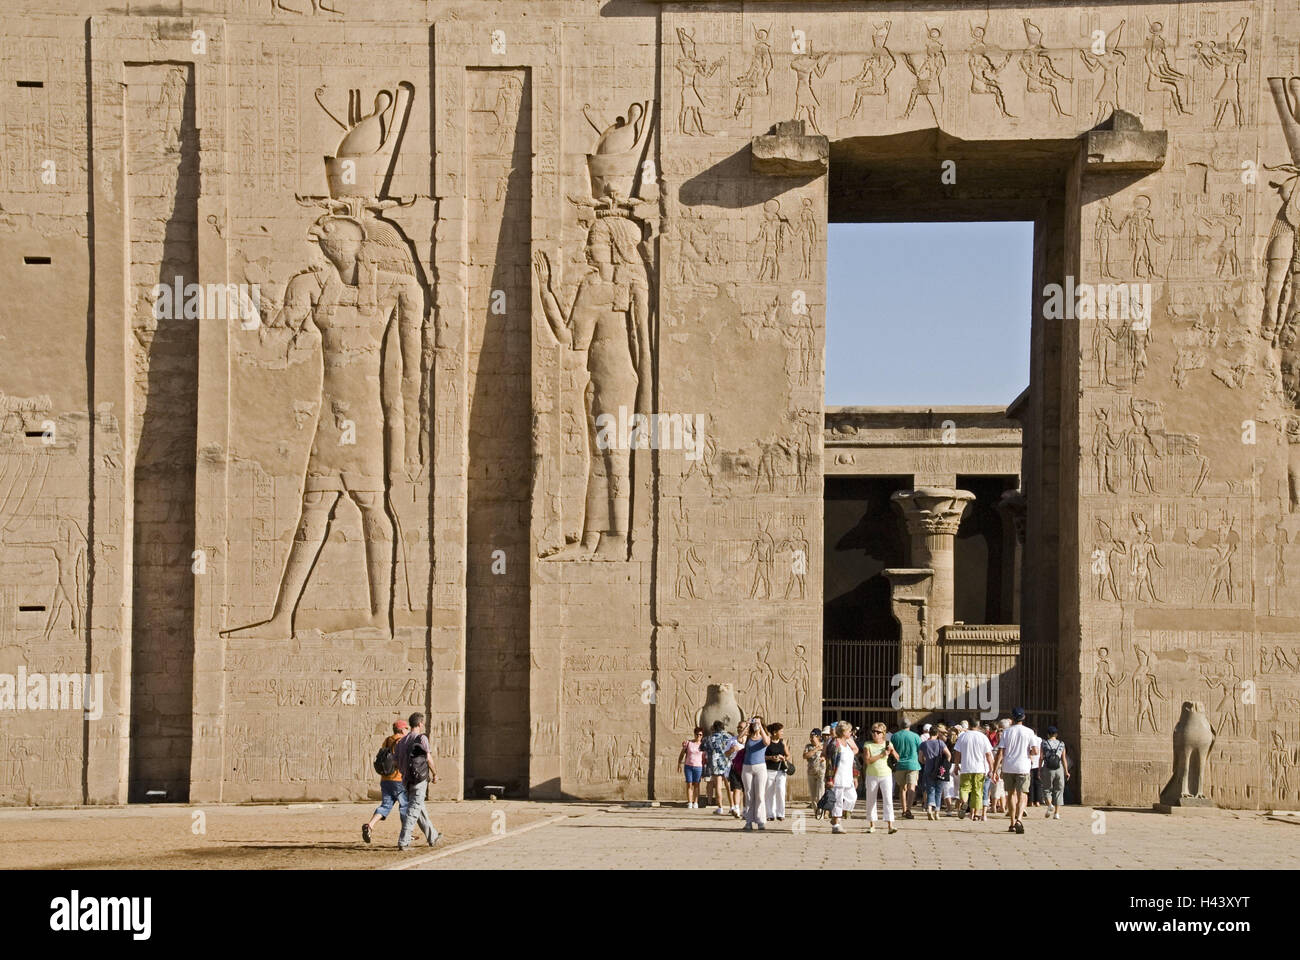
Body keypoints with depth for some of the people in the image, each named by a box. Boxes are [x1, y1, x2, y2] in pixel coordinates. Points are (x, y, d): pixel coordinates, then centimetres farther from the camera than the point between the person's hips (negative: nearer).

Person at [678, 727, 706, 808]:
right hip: (688, 766, 0)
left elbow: (703, 759, 7)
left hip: (698, 767, 0)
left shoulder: (702, 745, 3)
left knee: (696, 784, 1)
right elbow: (682, 754, 8)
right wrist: (679, 764, -3)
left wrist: (703, 771, 6)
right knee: (689, 784, -2)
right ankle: (689, 803, 1)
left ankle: (695, 803, 4)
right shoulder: (688, 743, 2)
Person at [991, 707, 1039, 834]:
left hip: (1008, 767, 2)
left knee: (1011, 794, 15)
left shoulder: (1006, 732, 3)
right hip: (1023, 767, -2)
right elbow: (1035, 751, -7)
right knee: (1022, 795, -4)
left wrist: (995, 770, 0)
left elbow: (1000, 752, -2)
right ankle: (1019, 819, -28)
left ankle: (1012, 823, 19)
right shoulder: (1029, 732, -1)